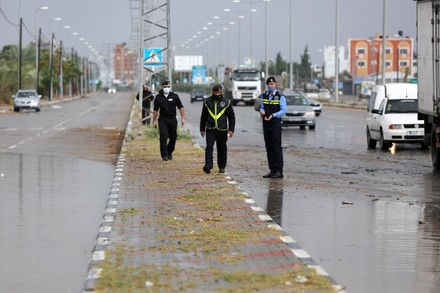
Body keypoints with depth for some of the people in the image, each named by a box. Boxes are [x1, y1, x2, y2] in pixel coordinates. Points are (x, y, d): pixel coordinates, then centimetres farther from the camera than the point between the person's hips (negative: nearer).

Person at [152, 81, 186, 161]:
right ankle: (164, 155, -12)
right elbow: (155, 109, 12)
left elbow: (180, 107, 4)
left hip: (172, 119, 1)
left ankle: (169, 152, 30)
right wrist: (154, 121, 10)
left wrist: (183, 118, -4)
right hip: (162, 120, -1)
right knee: (163, 137, -13)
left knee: (173, 137, 6)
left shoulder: (174, 96, 2)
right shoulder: (158, 97, 5)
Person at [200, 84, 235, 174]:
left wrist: (231, 129, -2)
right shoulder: (207, 102, 7)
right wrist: (202, 129, 15)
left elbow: (232, 117, 6)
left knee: (222, 149, 7)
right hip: (210, 130, 0)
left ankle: (222, 167, 18)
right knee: (209, 147, -14)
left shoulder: (226, 102, 3)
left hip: (222, 130, 0)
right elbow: (203, 117, 16)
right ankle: (208, 165, -21)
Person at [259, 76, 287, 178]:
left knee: (277, 148, -7)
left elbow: (283, 110, -8)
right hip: (266, 124, 6)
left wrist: (273, 115, -20)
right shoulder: (265, 95, 12)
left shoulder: (280, 96, -5)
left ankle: (279, 171, -7)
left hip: (276, 124, -6)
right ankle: (272, 170, 11)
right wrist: (261, 111, -3)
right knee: (269, 148, 7)